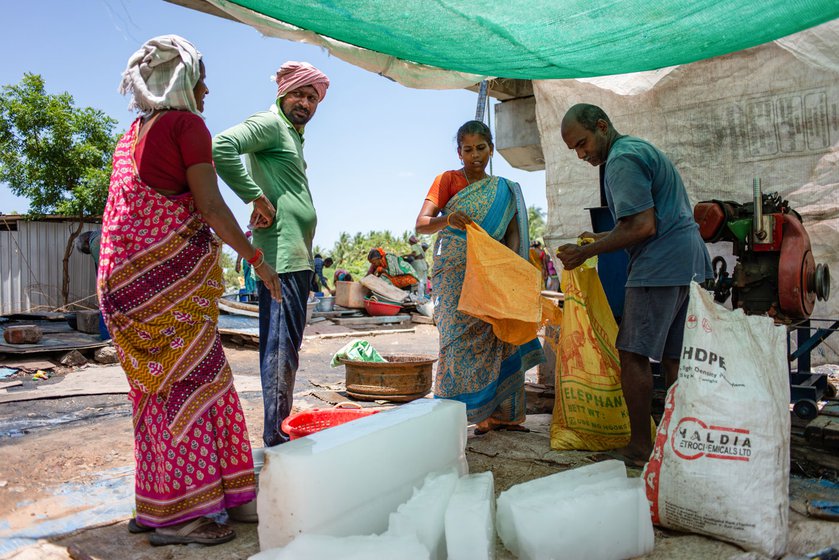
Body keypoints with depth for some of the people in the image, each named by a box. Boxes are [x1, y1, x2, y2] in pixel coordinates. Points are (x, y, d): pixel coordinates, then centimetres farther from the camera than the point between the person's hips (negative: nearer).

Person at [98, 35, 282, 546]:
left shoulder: (133, 134, 21)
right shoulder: (187, 123, -4)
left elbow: (123, 208, 21)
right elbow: (210, 205, -11)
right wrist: (256, 258, -6)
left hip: (126, 269, 9)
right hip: (172, 266, -9)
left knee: (157, 381, 11)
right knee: (189, 376, -6)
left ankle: (153, 505, 18)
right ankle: (178, 514, -2)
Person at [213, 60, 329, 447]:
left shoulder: (294, 136, 24)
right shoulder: (270, 123, -5)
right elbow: (221, 147, -21)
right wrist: (257, 198, -19)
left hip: (298, 257, 10)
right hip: (281, 256, -10)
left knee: (286, 347, 14)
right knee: (280, 346, -9)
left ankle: (282, 427, 25)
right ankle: (276, 437, -3)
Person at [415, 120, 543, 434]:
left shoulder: (504, 189, 15)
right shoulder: (447, 180, 1)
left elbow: (513, 232, 11)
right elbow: (421, 224, -11)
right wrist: (447, 220, -32)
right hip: (455, 274, -4)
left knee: (499, 340, 2)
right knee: (459, 339, -9)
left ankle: (497, 412, 13)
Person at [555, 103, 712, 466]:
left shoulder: (621, 160, -12)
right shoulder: (641, 148, 21)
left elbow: (643, 227, -19)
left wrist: (586, 252, -14)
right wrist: (601, 239, 20)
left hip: (660, 266, -10)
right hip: (689, 263, 10)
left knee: (634, 356, -5)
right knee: (674, 358, 12)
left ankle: (641, 447, 0)